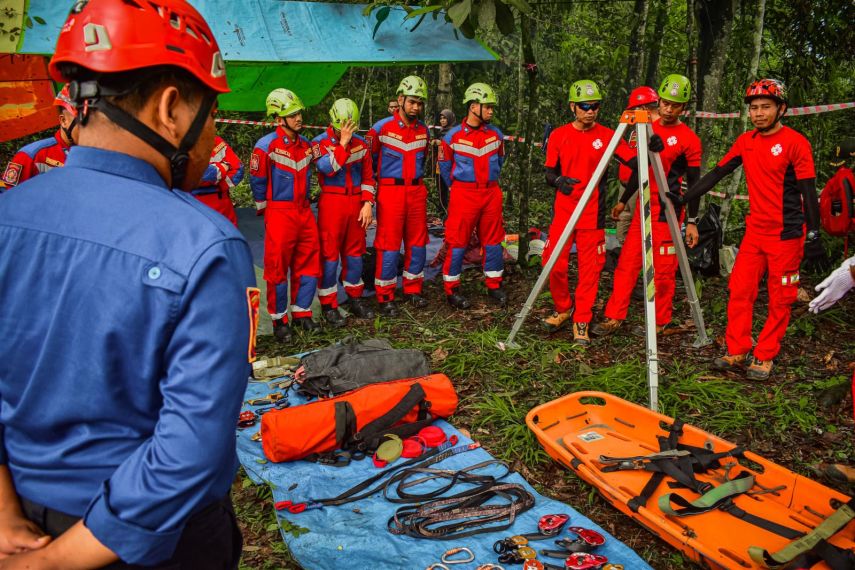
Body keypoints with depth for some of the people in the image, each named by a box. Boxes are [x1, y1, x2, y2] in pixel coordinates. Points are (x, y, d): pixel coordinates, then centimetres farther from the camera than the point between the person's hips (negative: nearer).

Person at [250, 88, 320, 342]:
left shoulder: (305, 144, 9)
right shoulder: (266, 145, -12)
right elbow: (257, 181, -6)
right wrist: (265, 210, 1)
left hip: (304, 211, 7)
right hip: (279, 213, -6)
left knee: (308, 263, 10)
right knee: (277, 268, 0)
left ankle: (302, 313, 24)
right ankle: (279, 320, 12)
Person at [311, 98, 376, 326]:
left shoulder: (360, 143, 8)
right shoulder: (320, 142, -5)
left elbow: (368, 176, 10)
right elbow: (328, 168, -22)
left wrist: (367, 203, 1)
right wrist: (343, 142, -21)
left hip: (356, 202, 4)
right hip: (332, 202, -4)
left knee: (355, 251, 12)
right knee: (330, 253, -1)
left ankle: (355, 298, 25)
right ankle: (329, 305, 6)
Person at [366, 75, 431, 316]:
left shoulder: (423, 130, 9)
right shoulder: (382, 128, -6)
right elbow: (369, 159, 2)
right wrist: (380, 179, 5)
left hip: (417, 191, 5)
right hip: (390, 191, -5)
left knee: (417, 242, 8)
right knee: (389, 244, -3)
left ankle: (413, 290, 22)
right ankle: (385, 297, 5)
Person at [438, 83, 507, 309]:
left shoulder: (496, 134, 5)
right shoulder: (453, 136, -5)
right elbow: (444, 165, 7)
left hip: (491, 193, 4)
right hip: (464, 195, -4)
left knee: (493, 241, 9)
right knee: (458, 242, 0)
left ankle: (494, 285, 22)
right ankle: (451, 290, 10)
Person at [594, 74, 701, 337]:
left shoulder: (689, 139, -6)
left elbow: (694, 183, -5)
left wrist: (692, 221, -7)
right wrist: (623, 201, 23)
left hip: (667, 212, -5)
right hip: (642, 208, 6)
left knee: (663, 270, 0)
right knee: (627, 262, 3)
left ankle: (660, 322, 15)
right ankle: (614, 317, 10)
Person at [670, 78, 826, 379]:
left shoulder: (795, 142, -9)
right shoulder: (746, 141, 7)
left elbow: (808, 191, -9)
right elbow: (717, 173, 9)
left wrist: (813, 236, -10)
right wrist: (684, 198, 3)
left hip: (786, 234, -5)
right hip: (754, 231, 5)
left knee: (779, 299, 3)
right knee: (740, 291, 2)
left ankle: (764, 358, 13)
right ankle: (737, 353, 11)